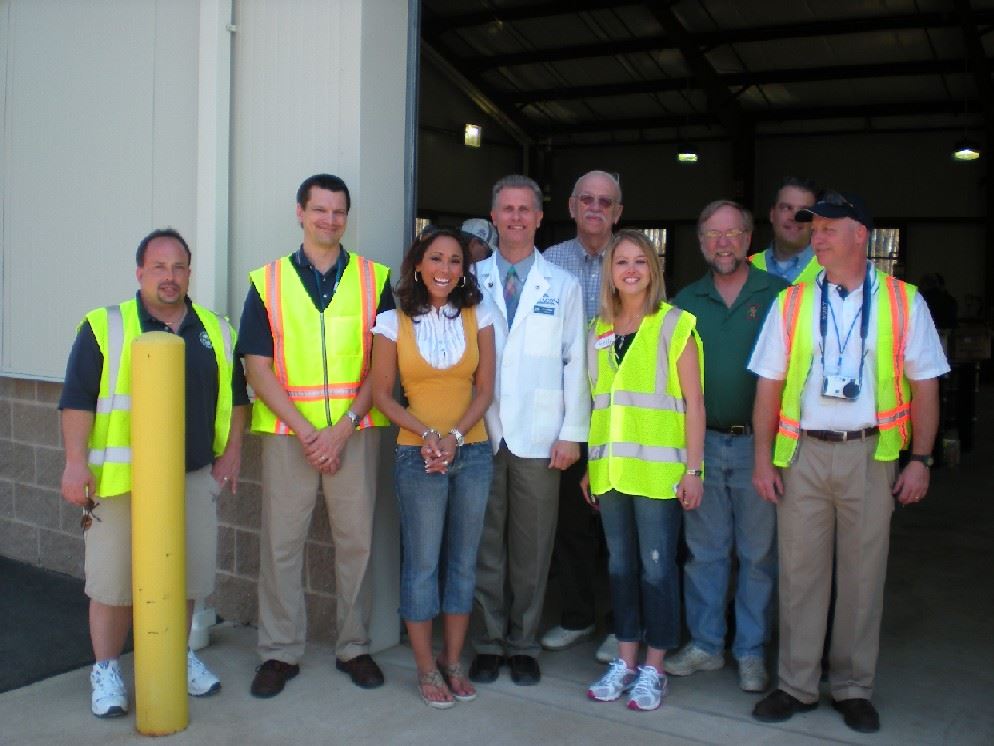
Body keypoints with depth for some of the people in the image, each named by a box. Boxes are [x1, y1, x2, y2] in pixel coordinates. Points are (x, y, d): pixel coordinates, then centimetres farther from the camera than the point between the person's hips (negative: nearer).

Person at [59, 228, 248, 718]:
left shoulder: (216, 330, 10)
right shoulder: (105, 327, -2)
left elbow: (235, 395, 15)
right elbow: (77, 399, -5)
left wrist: (230, 453, 9)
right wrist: (76, 462, -11)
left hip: (195, 476, 4)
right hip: (121, 478, -3)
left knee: (188, 574, 11)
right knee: (113, 579, 3)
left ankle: (177, 655, 31)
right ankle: (106, 669, 21)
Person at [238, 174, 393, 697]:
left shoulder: (375, 280, 5)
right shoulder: (267, 282, 5)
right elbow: (258, 368, 0)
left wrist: (343, 428, -10)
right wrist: (306, 431, -9)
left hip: (354, 430, 0)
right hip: (287, 431, 0)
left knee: (356, 539, 6)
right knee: (280, 541, 4)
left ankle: (354, 647, 21)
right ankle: (279, 652, 19)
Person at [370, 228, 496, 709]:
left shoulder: (478, 317, 3)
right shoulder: (394, 322, -3)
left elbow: (485, 388, 2)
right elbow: (382, 394, -2)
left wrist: (454, 436, -12)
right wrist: (427, 434, -14)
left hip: (472, 451, 3)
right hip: (417, 454, -2)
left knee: (463, 560, 10)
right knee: (422, 563, 3)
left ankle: (453, 662, 24)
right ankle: (426, 668, 17)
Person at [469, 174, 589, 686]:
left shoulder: (563, 286, 7)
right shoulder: (471, 281, 7)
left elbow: (576, 362, 4)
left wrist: (572, 432, -3)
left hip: (538, 437, 0)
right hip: (481, 434, 0)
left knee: (532, 547, 6)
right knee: (484, 543, 6)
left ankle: (524, 645, 20)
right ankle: (487, 643, 20)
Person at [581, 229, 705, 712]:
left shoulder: (673, 326, -2)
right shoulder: (599, 330, 11)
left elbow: (693, 402, -4)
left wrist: (692, 469, -10)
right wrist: (590, 465, 11)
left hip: (658, 468, -4)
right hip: (610, 469, 5)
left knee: (656, 564, 1)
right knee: (620, 562, 11)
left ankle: (653, 668, 14)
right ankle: (624, 661, 22)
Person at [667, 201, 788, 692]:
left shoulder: (778, 295, -1)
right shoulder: (686, 301, 8)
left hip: (759, 443, -2)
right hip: (702, 443, 3)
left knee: (758, 553, 6)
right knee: (703, 550, 11)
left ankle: (751, 652, 20)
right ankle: (705, 644, 25)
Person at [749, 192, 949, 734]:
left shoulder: (902, 301, 2)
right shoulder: (791, 302, 6)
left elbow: (924, 386, 4)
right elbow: (769, 385, 6)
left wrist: (920, 460, -2)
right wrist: (764, 459, 1)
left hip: (870, 452, -1)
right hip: (803, 452, 1)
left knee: (862, 573, 7)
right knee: (799, 571, 6)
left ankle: (853, 688, 22)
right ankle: (796, 685, 18)